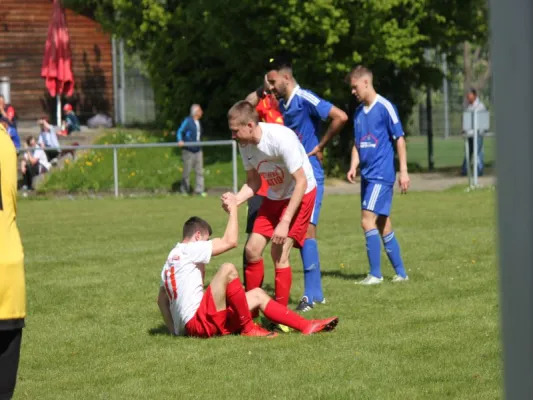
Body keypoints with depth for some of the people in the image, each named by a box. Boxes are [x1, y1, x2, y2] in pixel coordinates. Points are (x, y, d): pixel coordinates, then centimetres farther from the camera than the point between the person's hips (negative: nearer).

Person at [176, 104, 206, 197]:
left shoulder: (198, 122, 12)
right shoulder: (187, 121, -9)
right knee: (187, 171, 2)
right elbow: (180, 131, -13)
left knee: (199, 171, 3)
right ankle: (184, 190, 13)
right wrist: (180, 141, -29)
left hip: (198, 150, 7)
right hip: (188, 150, -7)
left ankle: (199, 190, 7)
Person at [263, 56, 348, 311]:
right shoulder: (281, 104, 11)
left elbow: (340, 117, -22)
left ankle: (311, 295, -9)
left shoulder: (305, 99, -13)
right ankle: (315, 292, 16)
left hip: (310, 175, -9)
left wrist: (320, 147, -13)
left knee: (306, 231, -11)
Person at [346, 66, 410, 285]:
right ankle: (400, 273, 17)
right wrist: (354, 166, 4)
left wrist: (403, 171, -10)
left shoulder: (385, 107, -9)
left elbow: (399, 139, -8)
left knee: (368, 220, -14)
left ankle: (375, 274, -10)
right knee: (382, 224, 10)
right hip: (367, 175, 8)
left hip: (382, 174, -8)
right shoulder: (359, 112, 13)